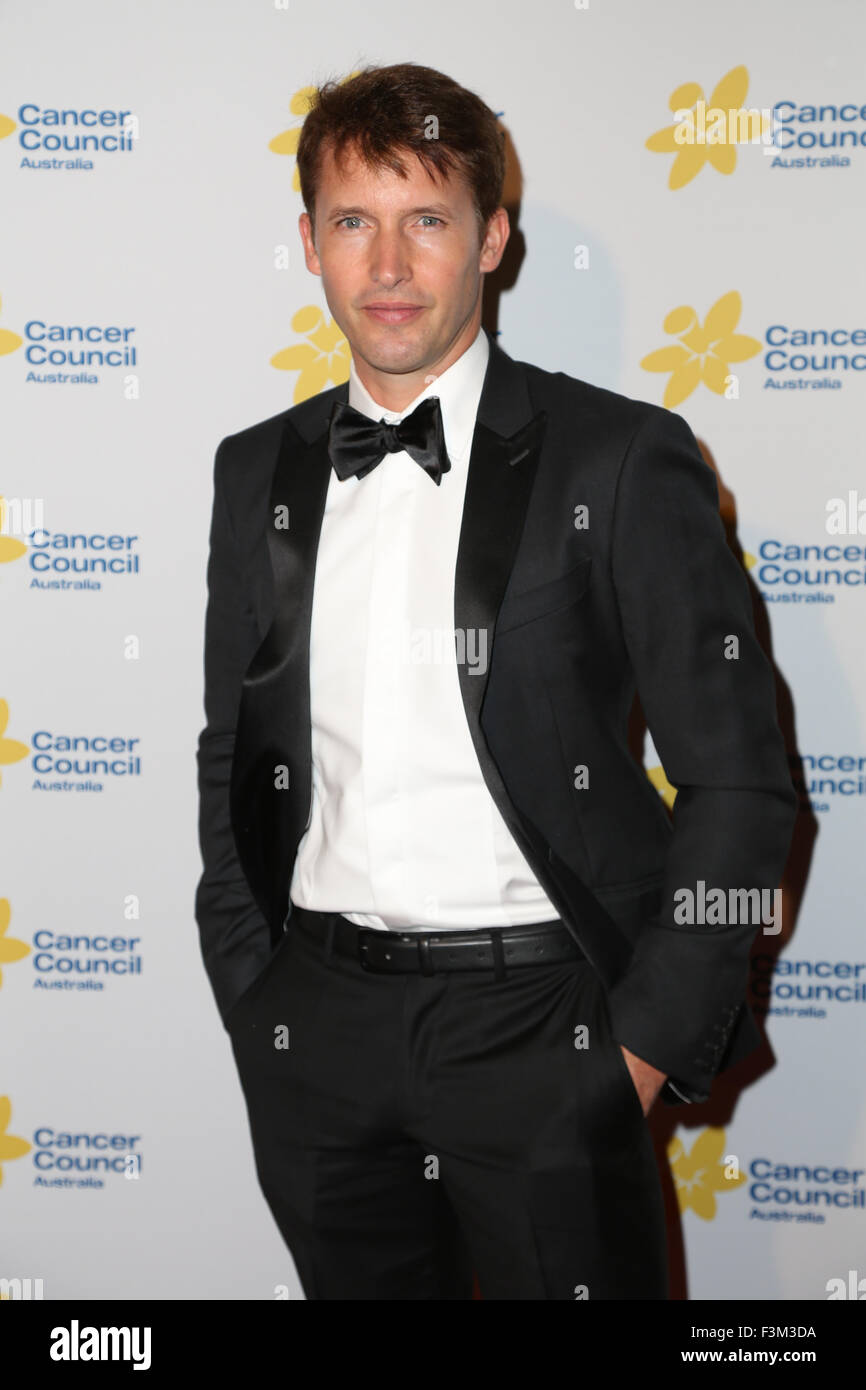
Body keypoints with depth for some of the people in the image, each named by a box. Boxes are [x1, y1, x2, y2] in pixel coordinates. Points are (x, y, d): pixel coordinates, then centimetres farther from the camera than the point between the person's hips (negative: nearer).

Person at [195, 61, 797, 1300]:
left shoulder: (621, 462, -6)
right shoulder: (259, 471, 8)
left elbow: (739, 783, -6)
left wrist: (649, 1042, -8)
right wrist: (250, 999, 7)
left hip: (533, 1019, -3)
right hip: (316, 1026, 4)